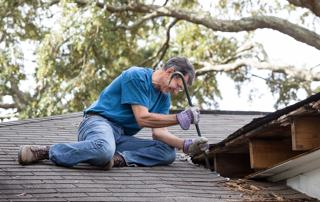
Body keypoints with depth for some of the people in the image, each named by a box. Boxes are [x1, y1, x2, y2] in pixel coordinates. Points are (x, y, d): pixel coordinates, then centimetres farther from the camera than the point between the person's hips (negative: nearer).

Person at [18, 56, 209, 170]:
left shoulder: (164, 97, 17)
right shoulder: (137, 76, -7)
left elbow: (160, 133, 7)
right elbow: (142, 118, -13)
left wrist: (186, 145, -9)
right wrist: (179, 119, -14)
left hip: (122, 137, 8)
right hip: (98, 122, -8)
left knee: (168, 152, -9)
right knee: (104, 149, -44)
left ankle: (119, 159, -25)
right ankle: (44, 151, -28)